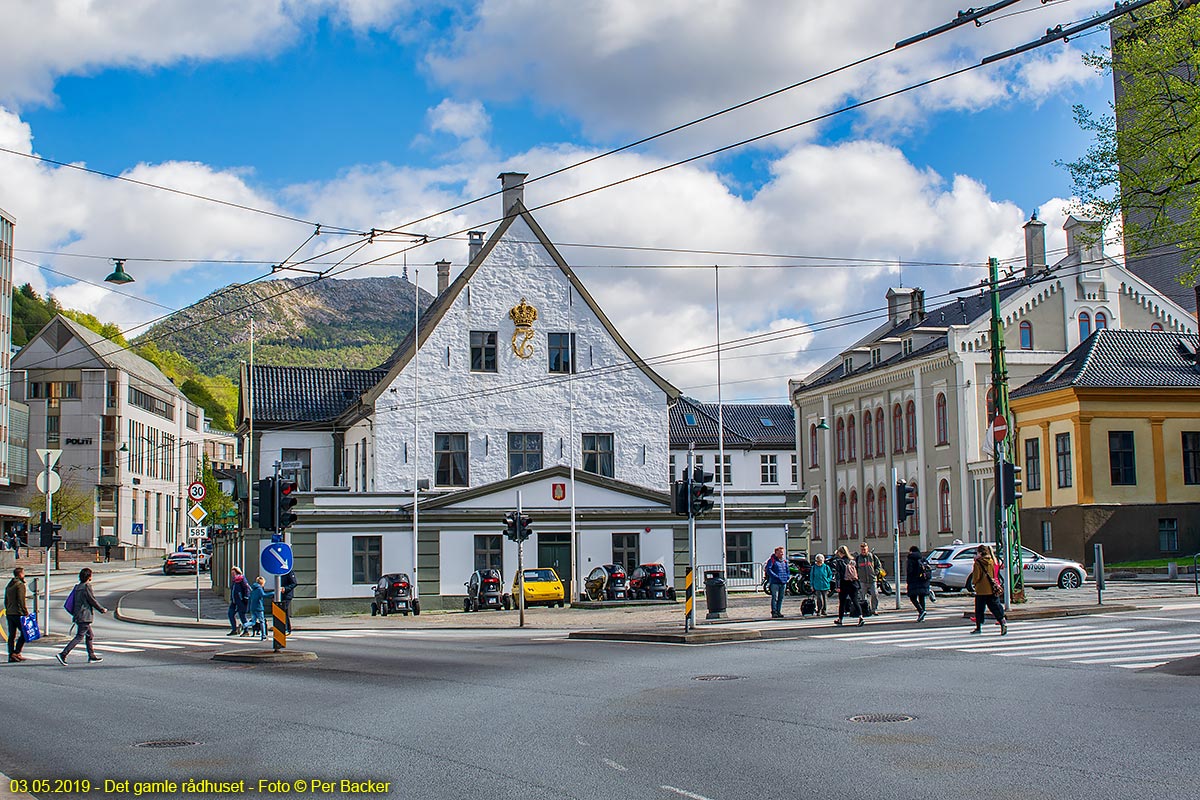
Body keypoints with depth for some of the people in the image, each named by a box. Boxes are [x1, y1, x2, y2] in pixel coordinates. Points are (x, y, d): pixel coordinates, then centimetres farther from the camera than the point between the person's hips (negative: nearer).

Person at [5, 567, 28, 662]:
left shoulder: (9, 585, 16)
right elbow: (21, 601, -16)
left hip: (9, 613, 8)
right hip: (18, 613, -8)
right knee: (24, 633, -2)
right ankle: (16, 653, -9)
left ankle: (11, 655, 5)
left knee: (12, 635, 7)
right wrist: (26, 612, -13)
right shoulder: (20, 584, -10)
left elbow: (6, 601, 19)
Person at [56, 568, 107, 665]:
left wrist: (74, 614, 25)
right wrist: (102, 609, 0)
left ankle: (92, 656, 21)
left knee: (89, 636, 16)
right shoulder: (86, 587, -15)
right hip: (85, 616, -9)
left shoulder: (77, 587, 11)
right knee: (79, 637, -8)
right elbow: (92, 601, -12)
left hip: (78, 616, 9)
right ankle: (63, 654, -15)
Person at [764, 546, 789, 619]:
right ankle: (774, 612, -8)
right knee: (774, 597, -9)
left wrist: (788, 577, 6)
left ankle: (778, 612, 15)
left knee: (781, 598, 8)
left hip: (783, 583, 6)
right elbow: (768, 570, -13)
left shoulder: (784, 561, 18)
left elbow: (787, 570, 25)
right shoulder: (772, 560, -3)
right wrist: (776, 576, -19)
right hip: (775, 582, -6)